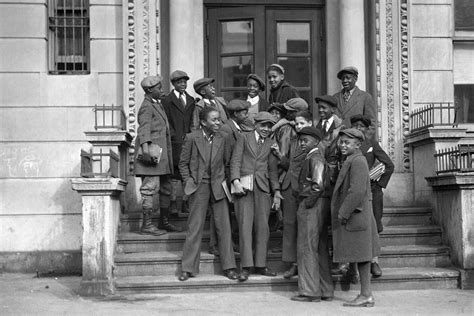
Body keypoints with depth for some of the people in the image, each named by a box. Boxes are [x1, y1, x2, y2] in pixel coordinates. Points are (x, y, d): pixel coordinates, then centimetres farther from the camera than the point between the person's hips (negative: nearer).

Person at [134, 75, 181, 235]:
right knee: (151, 187, -8)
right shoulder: (146, 107, -9)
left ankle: (164, 221, 23)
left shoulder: (158, 105, 21)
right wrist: (145, 146, -38)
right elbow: (144, 128, -24)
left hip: (162, 154, 10)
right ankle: (146, 225, -4)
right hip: (151, 152, -10)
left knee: (166, 188, 13)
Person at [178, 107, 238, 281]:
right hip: (198, 188, -2)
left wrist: (224, 181, 3)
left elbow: (228, 163, 11)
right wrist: (189, 182, -2)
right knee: (195, 227, 1)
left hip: (218, 187, 2)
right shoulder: (192, 138, -4)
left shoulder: (223, 138, 2)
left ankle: (229, 267, 10)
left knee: (224, 227, 2)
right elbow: (183, 163, 5)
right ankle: (188, 268, 9)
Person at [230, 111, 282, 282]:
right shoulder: (244, 138, 8)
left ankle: (260, 265, 8)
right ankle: (246, 267, -4)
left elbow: (273, 169, 15)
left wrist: (276, 191, 8)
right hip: (244, 186, -3)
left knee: (262, 226, 0)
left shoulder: (271, 143, 16)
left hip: (262, 187, 3)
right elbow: (235, 161, 0)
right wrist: (236, 182, -13)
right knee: (245, 225, -7)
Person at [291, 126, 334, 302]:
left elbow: (318, 184, -24)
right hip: (320, 206, 10)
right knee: (320, 248, 12)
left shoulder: (315, 158, -12)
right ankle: (326, 291, 18)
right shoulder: (316, 156, 17)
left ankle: (310, 291, -1)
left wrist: (310, 202, -14)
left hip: (311, 205, -10)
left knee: (307, 248, -5)